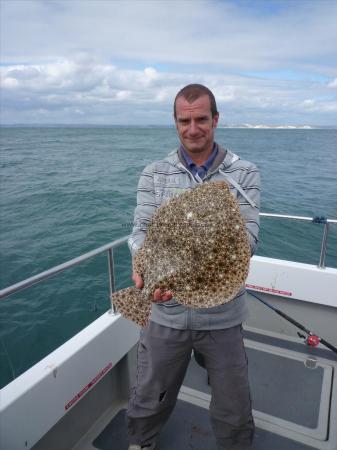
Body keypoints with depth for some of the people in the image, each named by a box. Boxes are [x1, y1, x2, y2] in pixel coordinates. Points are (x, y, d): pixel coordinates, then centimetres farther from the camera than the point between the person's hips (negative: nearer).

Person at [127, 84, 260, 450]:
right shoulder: (154, 174, 0)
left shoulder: (244, 174, -3)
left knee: (233, 412, 19)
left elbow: (247, 237, -12)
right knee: (148, 399, 23)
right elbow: (140, 231, -6)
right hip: (165, 311, 1)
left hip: (222, 313, 0)